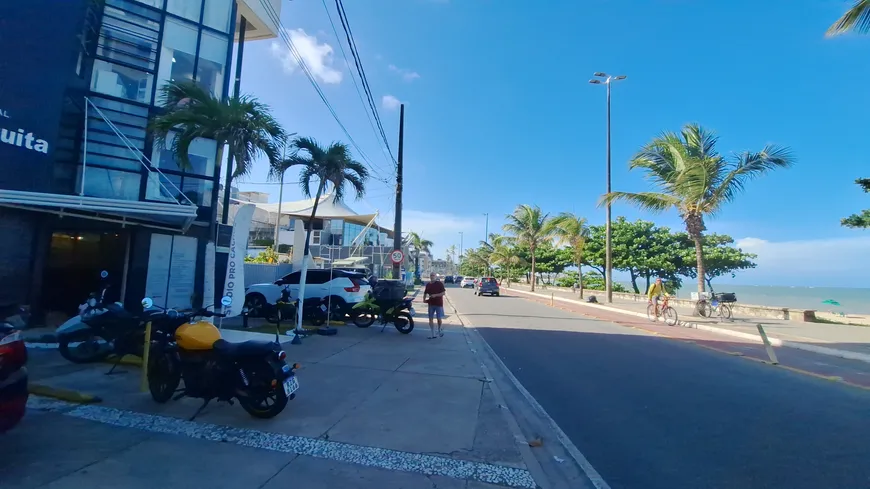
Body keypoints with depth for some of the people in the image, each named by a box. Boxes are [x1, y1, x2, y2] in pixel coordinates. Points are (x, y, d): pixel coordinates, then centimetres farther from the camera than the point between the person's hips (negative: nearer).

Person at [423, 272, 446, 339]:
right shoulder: (428, 285, 7)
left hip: (439, 304, -3)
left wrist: (436, 295, -22)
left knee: (439, 318, 5)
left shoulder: (439, 284, -6)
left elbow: (443, 293, -10)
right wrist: (424, 299, -4)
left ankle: (439, 331, 31)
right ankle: (433, 334, 7)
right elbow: (425, 293, 15)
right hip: (431, 304, 4)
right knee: (430, 319, 0)